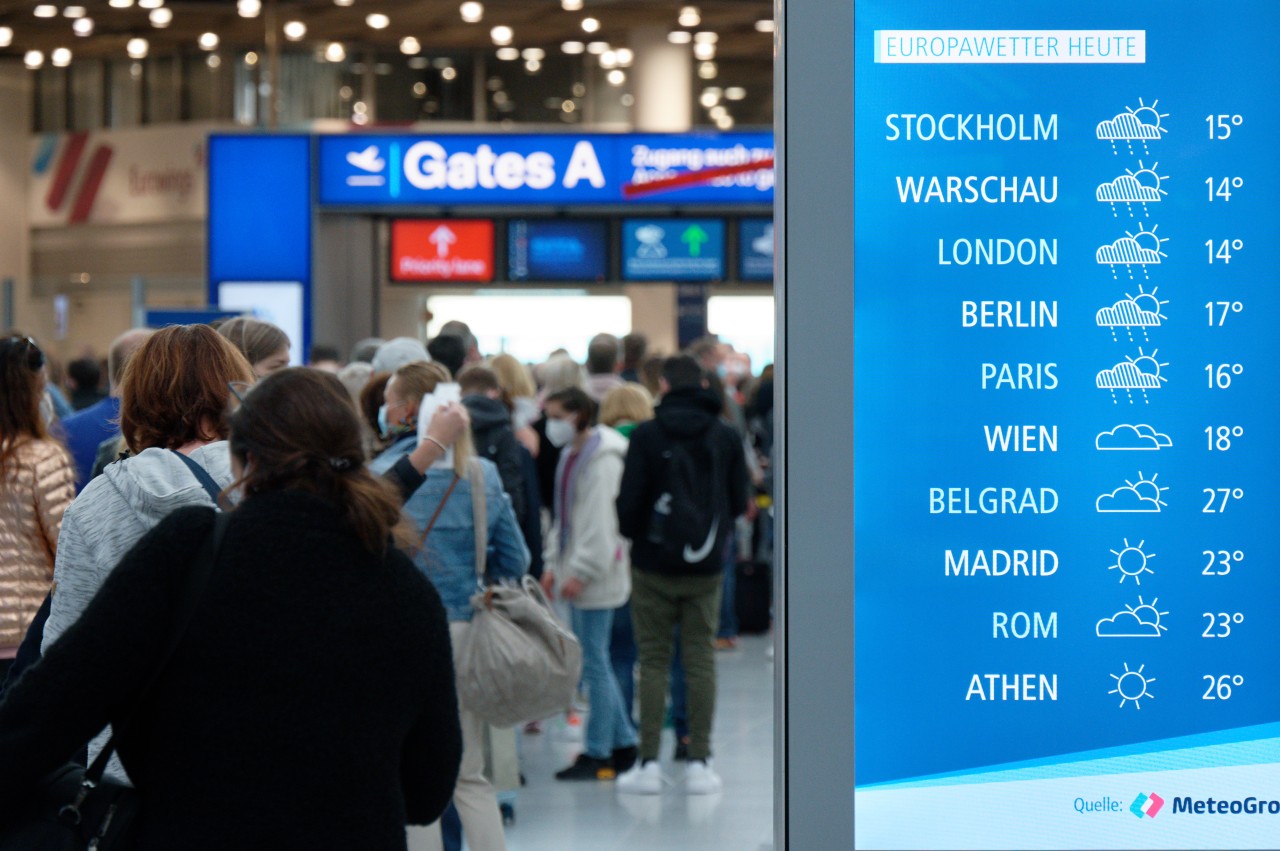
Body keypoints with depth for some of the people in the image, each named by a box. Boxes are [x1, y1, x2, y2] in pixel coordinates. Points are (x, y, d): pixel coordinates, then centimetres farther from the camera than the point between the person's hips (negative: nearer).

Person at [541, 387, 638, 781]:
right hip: (578, 573, 10)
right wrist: (554, 564, 14)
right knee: (595, 663, 12)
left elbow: (601, 523, -20)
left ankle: (598, 754, 2)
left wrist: (581, 571, -21)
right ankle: (623, 743, 20)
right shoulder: (571, 455, 15)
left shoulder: (603, 460, -15)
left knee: (594, 663, -4)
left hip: (597, 577, -10)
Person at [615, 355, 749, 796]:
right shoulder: (726, 437, -1)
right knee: (701, 661, 6)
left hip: (653, 566, -2)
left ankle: (648, 764, 4)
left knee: (653, 662, 4)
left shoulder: (646, 435, -8)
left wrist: (632, 534, 10)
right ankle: (699, 764, 7)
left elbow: (629, 501, -10)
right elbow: (739, 502, 4)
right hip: (706, 568, 2)